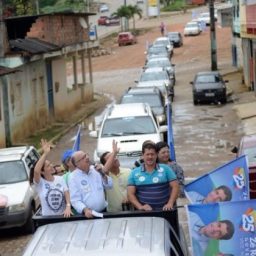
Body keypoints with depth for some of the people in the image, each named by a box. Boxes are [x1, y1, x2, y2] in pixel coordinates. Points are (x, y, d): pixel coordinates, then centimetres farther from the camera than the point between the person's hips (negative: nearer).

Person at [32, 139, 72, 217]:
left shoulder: (60, 179, 4)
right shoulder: (40, 183, -10)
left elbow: (67, 193, -3)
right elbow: (36, 171, -30)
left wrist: (68, 207, -23)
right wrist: (45, 153, -31)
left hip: (62, 216, 3)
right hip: (48, 218, -3)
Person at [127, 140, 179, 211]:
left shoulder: (165, 169, 8)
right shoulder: (134, 173, 9)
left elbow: (175, 186, 5)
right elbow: (130, 194, 5)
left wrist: (170, 203, -9)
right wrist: (140, 206, -10)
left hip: (164, 210, 0)